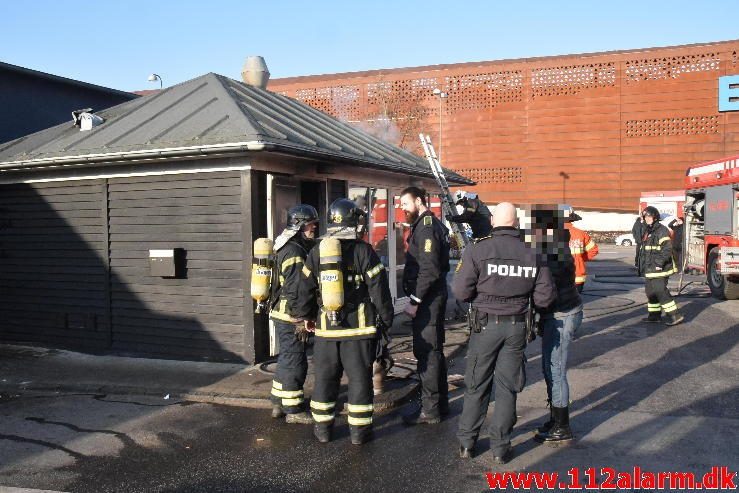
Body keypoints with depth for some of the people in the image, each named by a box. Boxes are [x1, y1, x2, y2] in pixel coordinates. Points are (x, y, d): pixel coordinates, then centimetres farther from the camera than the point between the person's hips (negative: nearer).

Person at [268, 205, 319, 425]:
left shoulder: (288, 248, 14)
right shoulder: (294, 252, -19)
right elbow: (295, 291, -23)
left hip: (282, 314, 11)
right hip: (290, 315, -11)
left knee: (287, 358, 18)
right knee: (295, 361, -2)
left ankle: (279, 403, 28)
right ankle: (293, 409, 6)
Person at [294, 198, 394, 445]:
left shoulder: (316, 252, 3)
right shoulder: (363, 251, -8)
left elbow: (306, 288, 8)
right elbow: (378, 289, -7)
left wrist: (305, 315, 22)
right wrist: (386, 319, 4)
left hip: (326, 327, 3)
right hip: (359, 327, -3)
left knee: (325, 377, 13)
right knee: (359, 378, 6)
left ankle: (323, 427, 22)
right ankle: (359, 429, 13)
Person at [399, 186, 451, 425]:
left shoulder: (426, 227, -15)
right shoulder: (431, 224, 16)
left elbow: (429, 270, -23)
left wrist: (415, 301, -19)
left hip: (427, 299, -11)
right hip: (434, 297, 11)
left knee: (426, 352, -5)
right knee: (434, 350, 16)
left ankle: (430, 409, 1)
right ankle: (440, 403, 26)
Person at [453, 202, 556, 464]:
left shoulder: (477, 251, -12)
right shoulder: (531, 255, -4)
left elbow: (461, 292, -13)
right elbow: (545, 297, -3)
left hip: (486, 325, -2)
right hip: (517, 327, 2)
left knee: (476, 385, 11)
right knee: (507, 387, 10)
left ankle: (466, 442, 20)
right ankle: (500, 447, 17)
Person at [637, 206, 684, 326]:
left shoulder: (661, 230, -12)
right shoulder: (648, 231, 17)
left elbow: (667, 249, -20)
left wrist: (659, 263, -25)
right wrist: (640, 264, 23)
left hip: (659, 268, -10)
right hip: (649, 269, 10)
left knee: (660, 291, -13)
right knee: (650, 291, 14)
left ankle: (675, 315, -10)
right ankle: (654, 315, 22)